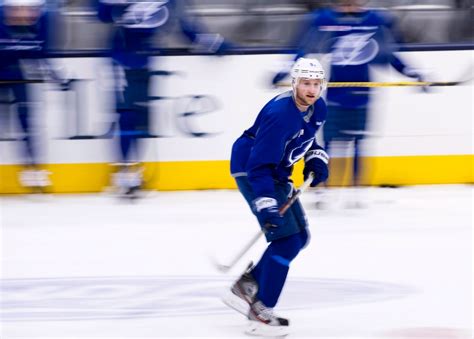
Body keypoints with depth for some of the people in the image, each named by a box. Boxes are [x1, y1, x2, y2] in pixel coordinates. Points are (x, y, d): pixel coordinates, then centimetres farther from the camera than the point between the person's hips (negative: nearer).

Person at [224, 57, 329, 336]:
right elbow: (259, 166, -32)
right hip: (250, 170, -9)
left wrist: (316, 159, 1)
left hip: (277, 172, 10)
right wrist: (266, 206, -37)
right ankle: (260, 312, -11)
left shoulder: (318, 108, -4)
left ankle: (246, 285, 21)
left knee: (299, 237, 12)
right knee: (287, 238, -16)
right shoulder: (280, 114, -30)